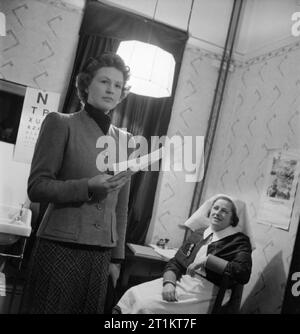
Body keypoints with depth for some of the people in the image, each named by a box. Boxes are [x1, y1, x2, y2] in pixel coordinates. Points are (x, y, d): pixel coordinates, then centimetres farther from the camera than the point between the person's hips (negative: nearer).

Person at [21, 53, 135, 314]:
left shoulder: (126, 140, 9)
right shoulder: (60, 123, -3)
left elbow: (121, 207, 11)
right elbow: (36, 188, -8)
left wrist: (117, 257, 10)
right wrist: (88, 186, -20)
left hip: (101, 253, 4)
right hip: (59, 247, -4)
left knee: (89, 308, 12)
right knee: (48, 308, 7)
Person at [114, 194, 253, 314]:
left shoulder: (239, 240, 1)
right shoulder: (198, 234, 16)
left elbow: (243, 273, -16)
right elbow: (175, 263, 12)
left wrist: (208, 259, -17)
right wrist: (169, 282, -9)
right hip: (181, 281, 6)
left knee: (146, 304, -23)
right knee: (132, 294, -14)